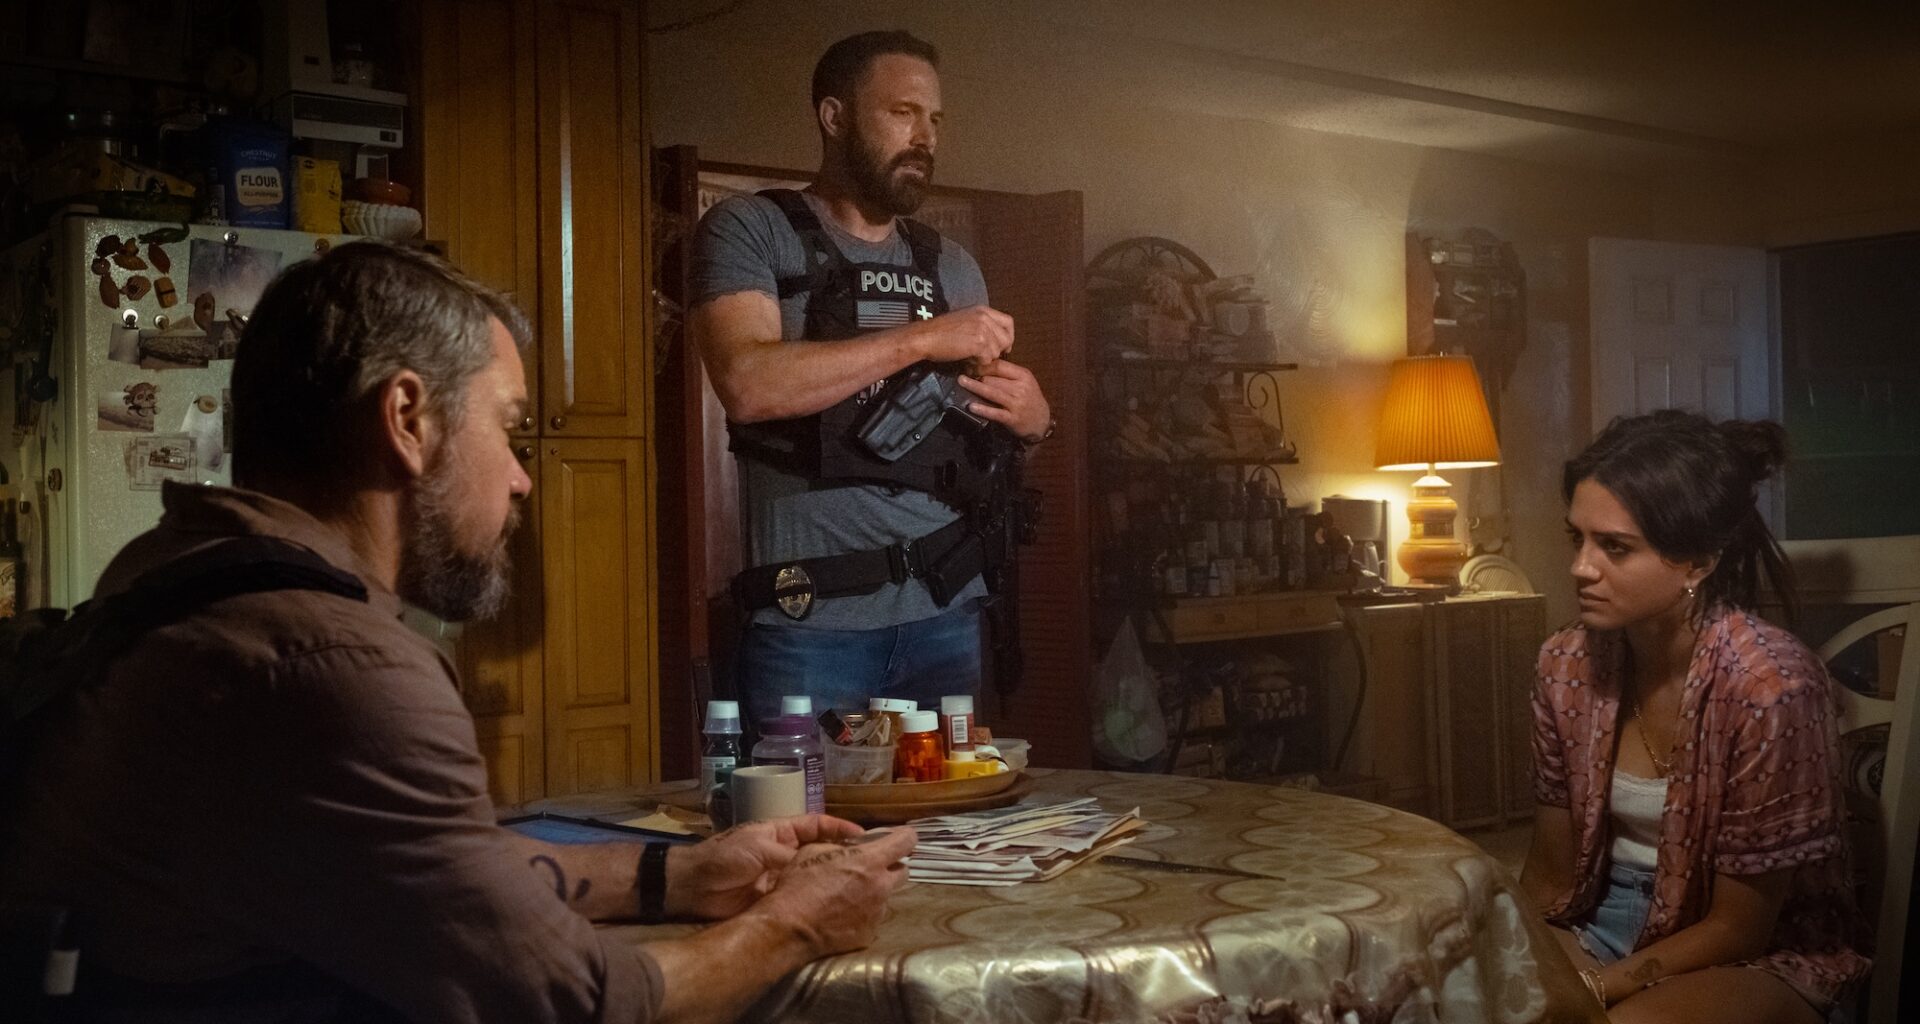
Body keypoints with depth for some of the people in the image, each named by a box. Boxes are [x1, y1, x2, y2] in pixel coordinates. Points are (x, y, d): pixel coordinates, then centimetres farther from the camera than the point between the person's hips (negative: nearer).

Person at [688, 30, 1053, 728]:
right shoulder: (748, 231, 0)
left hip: (945, 611, 4)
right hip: (809, 619, -4)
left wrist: (1034, 422, -6)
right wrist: (922, 338, -16)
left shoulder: (952, 267, 14)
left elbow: (992, 429, 18)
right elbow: (746, 383, -18)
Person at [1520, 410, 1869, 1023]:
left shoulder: (1772, 689, -23)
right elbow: (1549, 876, 3)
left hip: (1763, 957, -4)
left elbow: (1738, 929, -15)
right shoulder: (1567, 664, -6)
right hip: (1606, 921, 5)